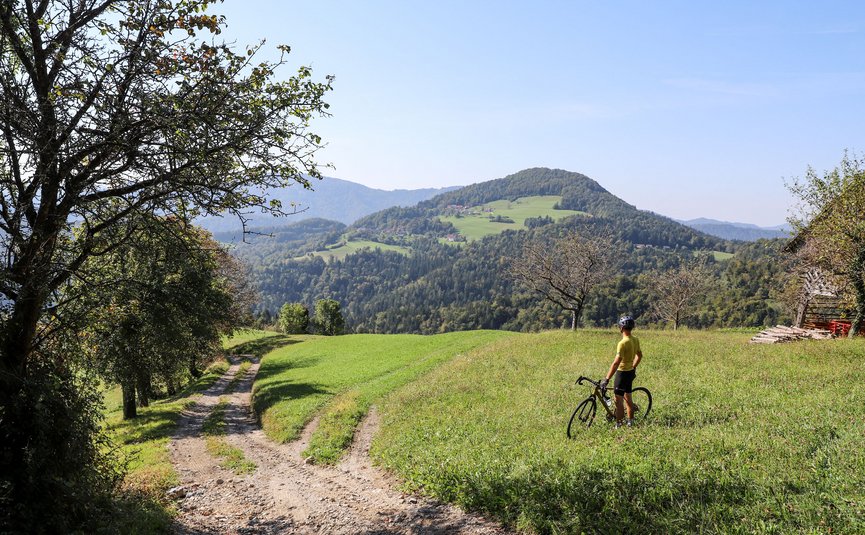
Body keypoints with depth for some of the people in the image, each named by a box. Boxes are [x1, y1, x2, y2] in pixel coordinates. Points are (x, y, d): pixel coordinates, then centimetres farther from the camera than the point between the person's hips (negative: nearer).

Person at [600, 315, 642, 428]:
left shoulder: (623, 343, -25)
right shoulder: (635, 340, 1)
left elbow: (616, 363, -29)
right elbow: (639, 355, 15)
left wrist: (607, 379, -28)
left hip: (623, 373, -9)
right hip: (631, 372, 9)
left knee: (618, 400, 0)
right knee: (628, 397, 20)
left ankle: (618, 425, 5)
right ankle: (630, 421, 31)